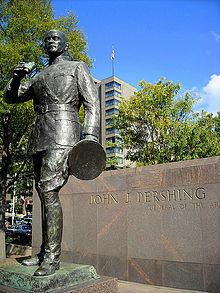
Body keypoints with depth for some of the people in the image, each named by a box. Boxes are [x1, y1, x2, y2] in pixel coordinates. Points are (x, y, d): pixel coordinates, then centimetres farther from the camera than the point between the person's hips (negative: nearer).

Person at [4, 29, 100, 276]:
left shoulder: (77, 68, 14)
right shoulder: (39, 77, 29)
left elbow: (92, 103, 2)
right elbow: (10, 97, 27)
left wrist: (90, 135, -13)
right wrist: (16, 77, 5)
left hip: (62, 133, -6)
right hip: (38, 138, 6)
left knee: (48, 191, -18)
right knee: (45, 194, 5)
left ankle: (52, 257, -14)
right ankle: (45, 252, 12)